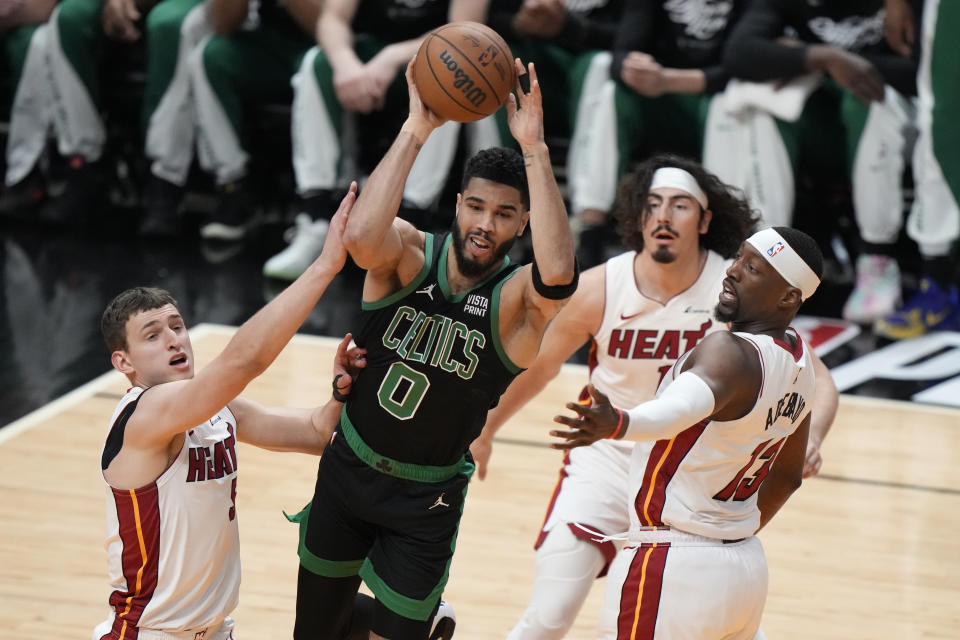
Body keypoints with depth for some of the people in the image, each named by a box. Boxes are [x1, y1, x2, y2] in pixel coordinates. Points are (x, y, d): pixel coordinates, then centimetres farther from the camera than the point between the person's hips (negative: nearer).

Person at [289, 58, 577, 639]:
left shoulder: (516, 298, -18)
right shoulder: (410, 254, -14)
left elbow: (559, 274, -43)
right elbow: (361, 237, -38)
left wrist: (534, 148, -43)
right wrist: (416, 130, -38)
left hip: (427, 501, -2)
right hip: (348, 469, 2)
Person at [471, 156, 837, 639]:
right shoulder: (600, 288, -16)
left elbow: (817, 380, -14)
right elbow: (538, 366, 3)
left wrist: (809, 440, -35)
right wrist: (484, 432, 16)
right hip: (608, 457, 0)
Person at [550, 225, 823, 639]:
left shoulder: (729, 352, -19)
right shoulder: (800, 363, 8)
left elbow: (690, 403, -42)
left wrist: (617, 424, -60)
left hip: (674, 574, -9)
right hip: (747, 566, 9)